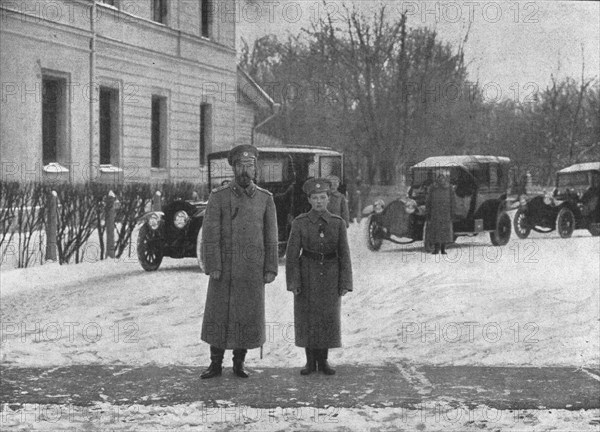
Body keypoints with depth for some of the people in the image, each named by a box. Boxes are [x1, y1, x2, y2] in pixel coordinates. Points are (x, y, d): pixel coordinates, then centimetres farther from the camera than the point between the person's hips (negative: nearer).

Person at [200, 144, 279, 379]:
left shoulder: (265, 198, 3)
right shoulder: (218, 197, -4)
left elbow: (270, 237, 3)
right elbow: (210, 234, -7)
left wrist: (271, 269, -2)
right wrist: (212, 267, -14)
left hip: (252, 270, 1)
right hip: (224, 268, -1)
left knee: (248, 316, 5)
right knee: (218, 315, 2)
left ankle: (239, 363, 18)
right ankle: (216, 364, 13)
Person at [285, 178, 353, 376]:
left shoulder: (338, 223, -2)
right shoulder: (299, 223, -5)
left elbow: (344, 254, -1)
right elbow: (292, 254, -5)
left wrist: (345, 284, -6)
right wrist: (293, 282, -11)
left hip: (330, 276, 1)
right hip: (307, 275, -1)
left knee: (328, 318, 5)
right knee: (307, 318, 4)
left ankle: (323, 361, 17)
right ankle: (310, 361, 15)